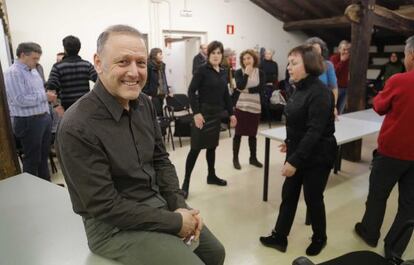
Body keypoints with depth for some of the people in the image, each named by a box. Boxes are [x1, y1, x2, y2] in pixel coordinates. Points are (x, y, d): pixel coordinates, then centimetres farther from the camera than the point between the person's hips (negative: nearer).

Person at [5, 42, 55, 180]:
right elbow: (20, 100, -22)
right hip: (28, 121, -8)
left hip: (44, 118, 8)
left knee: (44, 155, 17)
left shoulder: (33, 71, 13)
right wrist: (45, 96, -17)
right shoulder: (13, 73, -14)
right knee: (32, 158, 4)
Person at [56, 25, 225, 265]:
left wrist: (180, 207, -8)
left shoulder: (144, 104, -2)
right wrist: (174, 222, -19)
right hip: (115, 226, -7)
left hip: (159, 203, 7)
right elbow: (105, 206, -23)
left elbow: (160, 160, 5)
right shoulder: (77, 127, -25)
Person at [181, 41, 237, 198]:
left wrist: (231, 113, 14)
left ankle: (211, 176, 30)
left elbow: (226, 95, 15)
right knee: (196, 148, -5)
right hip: (203, 113, -6)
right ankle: (186, 181, 4)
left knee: (212, 146, 16)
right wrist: (196, 113, -21)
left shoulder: (223, 72, 10)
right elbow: (191, 91, -14)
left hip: (217, 113, 6)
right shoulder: (202, 70, -8)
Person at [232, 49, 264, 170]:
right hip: (241, 106, -2)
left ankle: (253, 158, 25)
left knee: (253, 134, 11)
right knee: (238, 133, 2)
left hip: (255, 107, 2)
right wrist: (247, 73, -13)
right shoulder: (239, 72, 0)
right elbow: (240, 86, -17)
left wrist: (246, 90, -12)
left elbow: (259, 88, -10)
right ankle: (235, 159, 13)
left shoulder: (260, 73, 4)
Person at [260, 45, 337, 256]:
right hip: (297, 152, 8)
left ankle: (319, 238, 35)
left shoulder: (319, 93, -22)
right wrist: (290, 142, 23)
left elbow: (315, 131, -27)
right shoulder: (299, 88, 4)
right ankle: (279, 237, 27)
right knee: (288, 195, 13)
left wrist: (295, 161, -28)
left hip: (317, 156, -8)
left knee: (313, 198, 10)